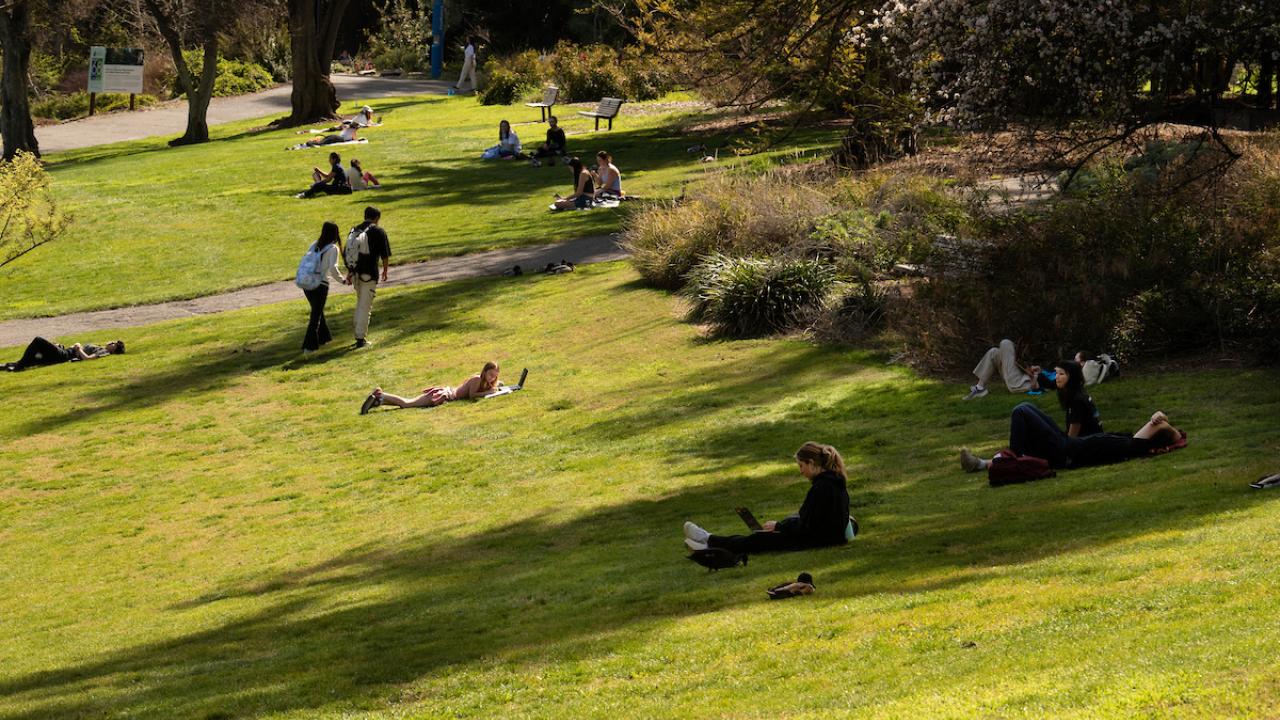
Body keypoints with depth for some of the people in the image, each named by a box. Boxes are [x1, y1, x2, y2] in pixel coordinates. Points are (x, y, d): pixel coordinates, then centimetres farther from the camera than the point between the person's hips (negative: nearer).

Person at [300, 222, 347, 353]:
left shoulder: (314, 245, 9)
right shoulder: (332, 248, -9)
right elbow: (333, 269, -17)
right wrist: (343, 280, -4)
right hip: (321, 285, -6)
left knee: (317, 311, 24)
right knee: (316, 314, 2)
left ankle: (323, 337, 38)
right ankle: (309, 345, -1)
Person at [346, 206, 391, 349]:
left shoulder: (354, 230, 10)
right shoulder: (378, 231, -5)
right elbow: (385, 254, -4)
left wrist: (349, 272, 16)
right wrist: (385, 271, 11)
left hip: (355, 271, 5)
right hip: (369, 273, -5)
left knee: (360, 303, 22)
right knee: (365, 306, -2)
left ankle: (359, 333, 24)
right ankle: (361, 338, -3)